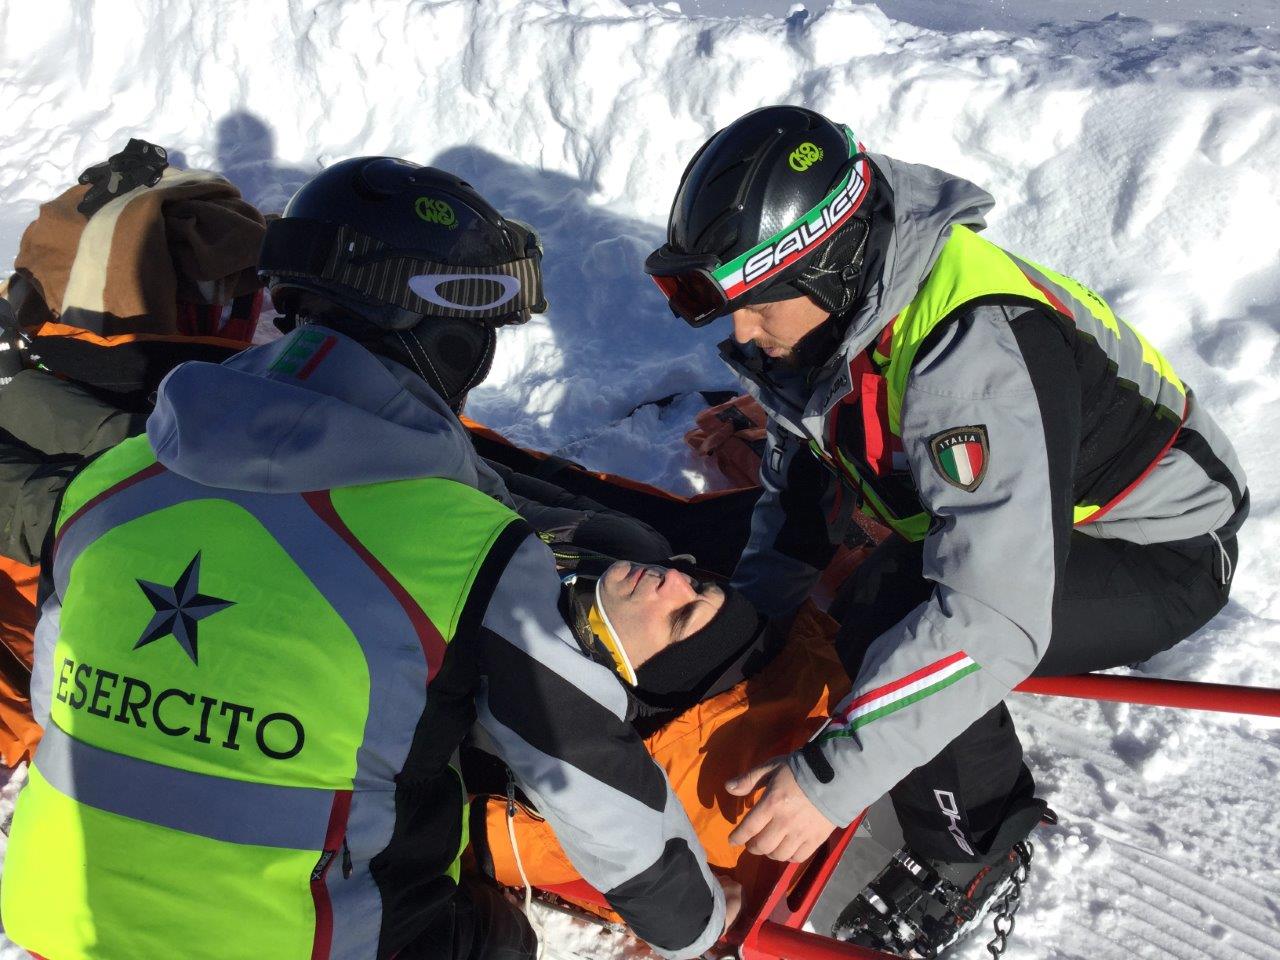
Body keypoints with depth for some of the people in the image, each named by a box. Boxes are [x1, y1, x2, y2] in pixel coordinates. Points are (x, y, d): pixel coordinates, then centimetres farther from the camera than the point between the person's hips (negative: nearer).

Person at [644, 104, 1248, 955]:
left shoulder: (977, 350, -37)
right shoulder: (835, 306, -11)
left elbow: (993, 617, -41)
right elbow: (796, 483, 4)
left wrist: (833, 776, -37)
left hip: (1161, 555, -8)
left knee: (890, 615, -30)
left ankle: (976, 853, -5)